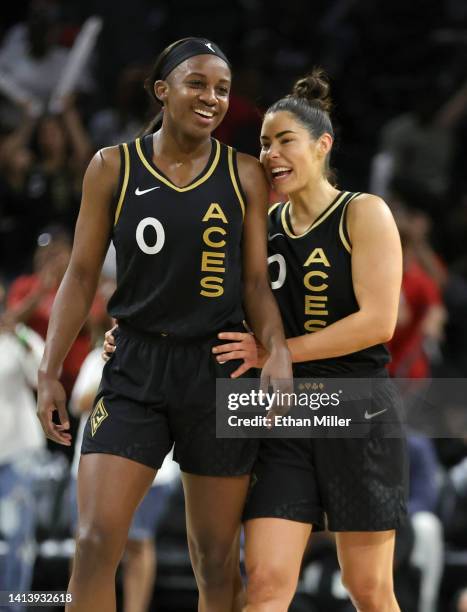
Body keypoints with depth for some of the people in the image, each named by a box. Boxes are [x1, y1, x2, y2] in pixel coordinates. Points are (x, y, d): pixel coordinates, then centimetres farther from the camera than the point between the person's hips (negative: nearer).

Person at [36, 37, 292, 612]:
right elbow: (82, 274, 4)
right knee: (95, 543, -14)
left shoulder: (243, 175, 4)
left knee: (217, 563, 6)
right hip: (135, 370, -1)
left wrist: (277, 351, -12)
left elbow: (257, 282, 6)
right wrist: (49, 372, -2)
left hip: (219, 370, 1)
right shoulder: (113, 167, 2)